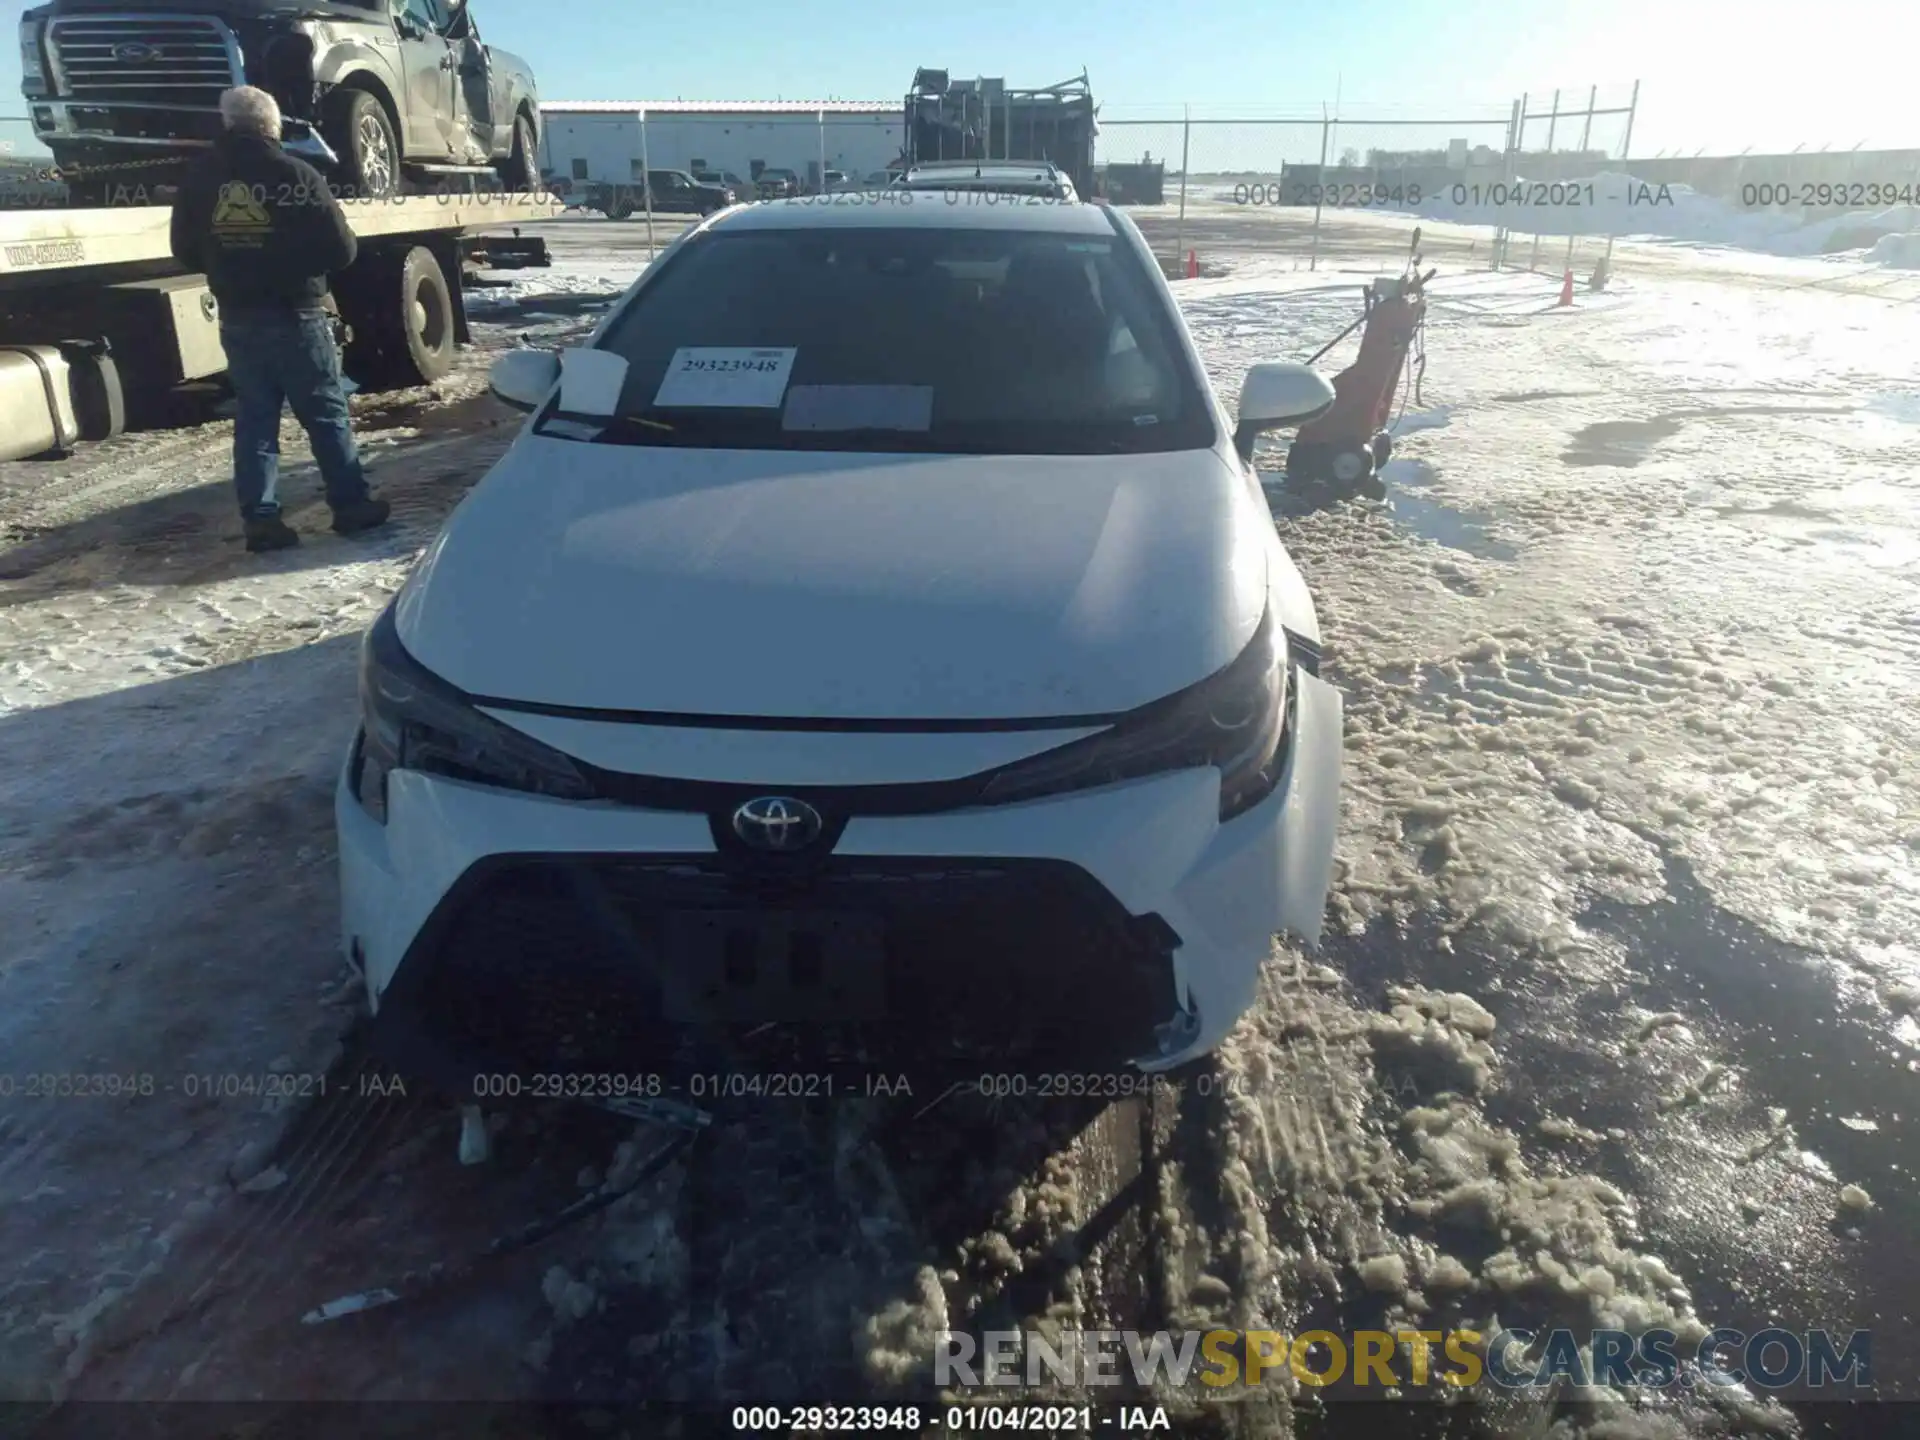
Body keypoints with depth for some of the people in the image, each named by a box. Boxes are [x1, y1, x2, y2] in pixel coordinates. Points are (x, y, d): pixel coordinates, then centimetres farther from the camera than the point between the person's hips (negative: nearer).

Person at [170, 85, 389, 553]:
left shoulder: (198, 177, 3)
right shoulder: (295, 175, -12)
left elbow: (185, 252, 9)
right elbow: (340, 250, -11)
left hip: (237, 319, 4)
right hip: (296, 316, -4)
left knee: (254, 419, 7)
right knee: (327, 415, 5)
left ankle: (260, 519, 4)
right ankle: (351, 505, 8)